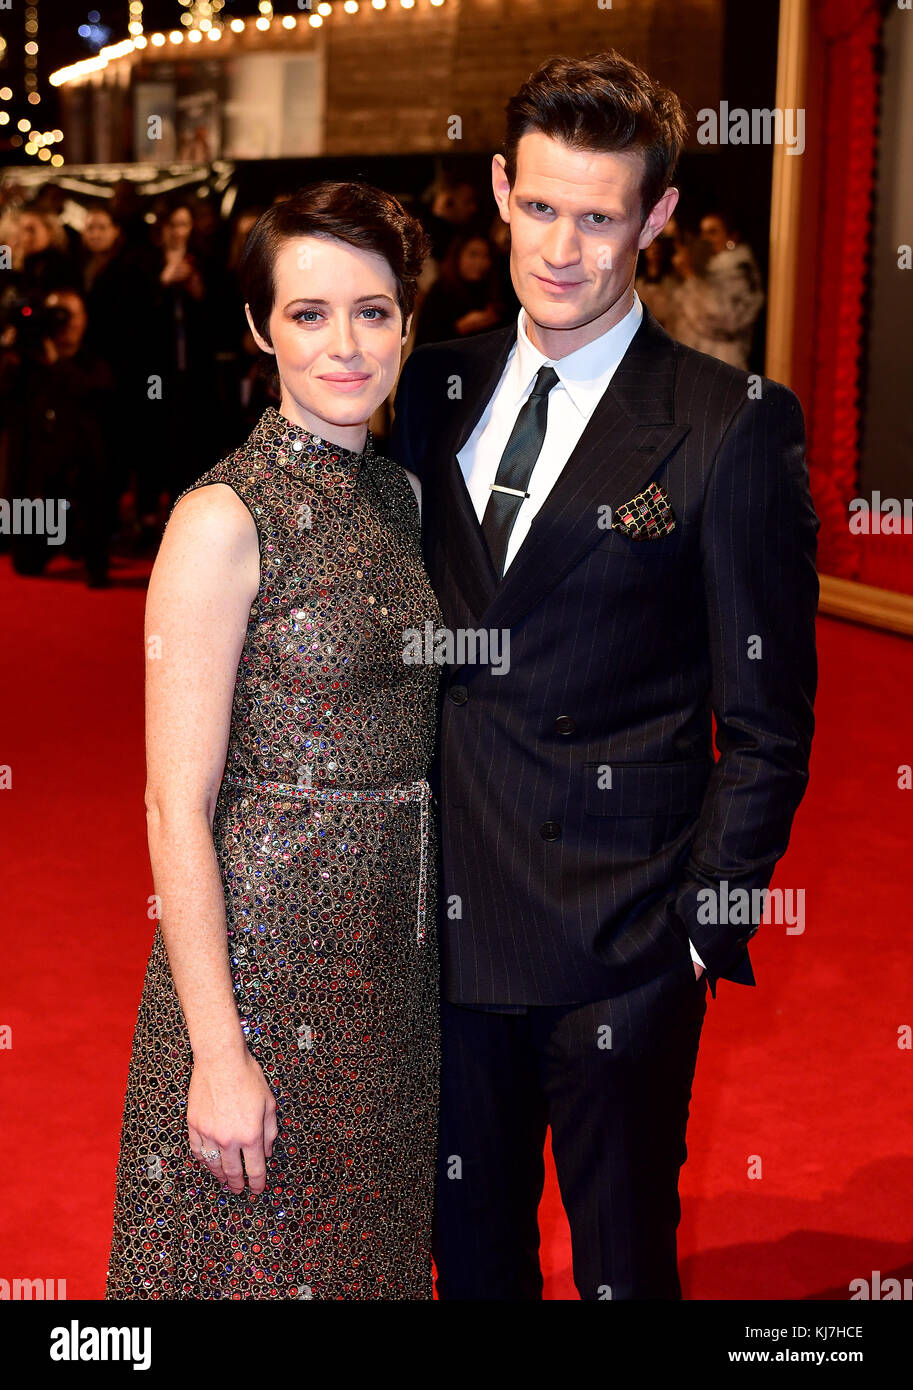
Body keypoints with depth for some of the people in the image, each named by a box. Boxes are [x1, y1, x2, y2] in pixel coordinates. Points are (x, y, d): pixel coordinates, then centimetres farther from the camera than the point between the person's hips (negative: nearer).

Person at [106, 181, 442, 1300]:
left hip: (394, 950, 7)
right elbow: (178, 807, -17)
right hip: (264, 950, -6)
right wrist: (218, 1051, -19)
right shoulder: (224, 517, -15)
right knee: (250, 1258, 7)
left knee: (370, 1248, 19)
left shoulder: (402, 495, 7)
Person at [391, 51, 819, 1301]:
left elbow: (767, 719, -7)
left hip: (621, 939, -4)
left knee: (622, 1258, 12)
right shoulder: (436, 389, 5)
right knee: (469, 1244, 20)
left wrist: (706, 925, -10)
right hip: (448, 917, 5)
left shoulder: (735, 428, -10)